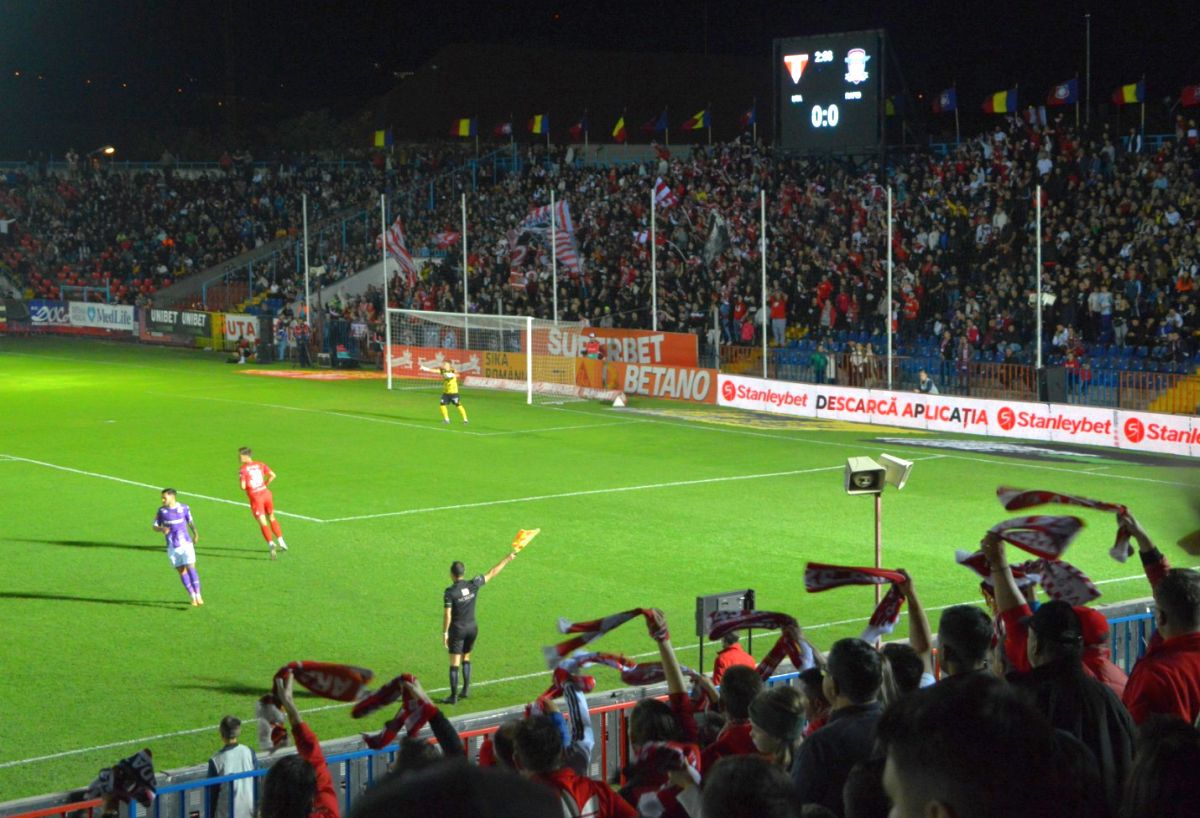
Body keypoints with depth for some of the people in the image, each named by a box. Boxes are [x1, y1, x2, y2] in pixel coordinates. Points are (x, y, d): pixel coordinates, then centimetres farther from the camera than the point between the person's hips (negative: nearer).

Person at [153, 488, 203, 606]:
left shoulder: (184, 508, -1)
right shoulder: (161, 510, 0)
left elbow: (190, 521, 13)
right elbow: (155, 526, 4)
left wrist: (195, 533, -1)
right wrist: (162, 529, -18)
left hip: (186, 544, -1)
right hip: (172, 547, 1)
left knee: (191, 568, -11)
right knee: (181, 571, 2)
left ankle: (198, 596, -6)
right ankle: (192, 597, 10)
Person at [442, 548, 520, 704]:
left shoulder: (450, 592, -16)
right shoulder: (473, 585, -5)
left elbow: (447, 615, -17)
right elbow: (492, 573, 4)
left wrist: (445, 633, -7)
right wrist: (508, 559, 12)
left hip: (457, 630, -5)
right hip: (472, 627, 5)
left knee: (454, 663, 0)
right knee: (466, 658, 22)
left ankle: (453, 696, 0)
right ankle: (466, 689, 19)